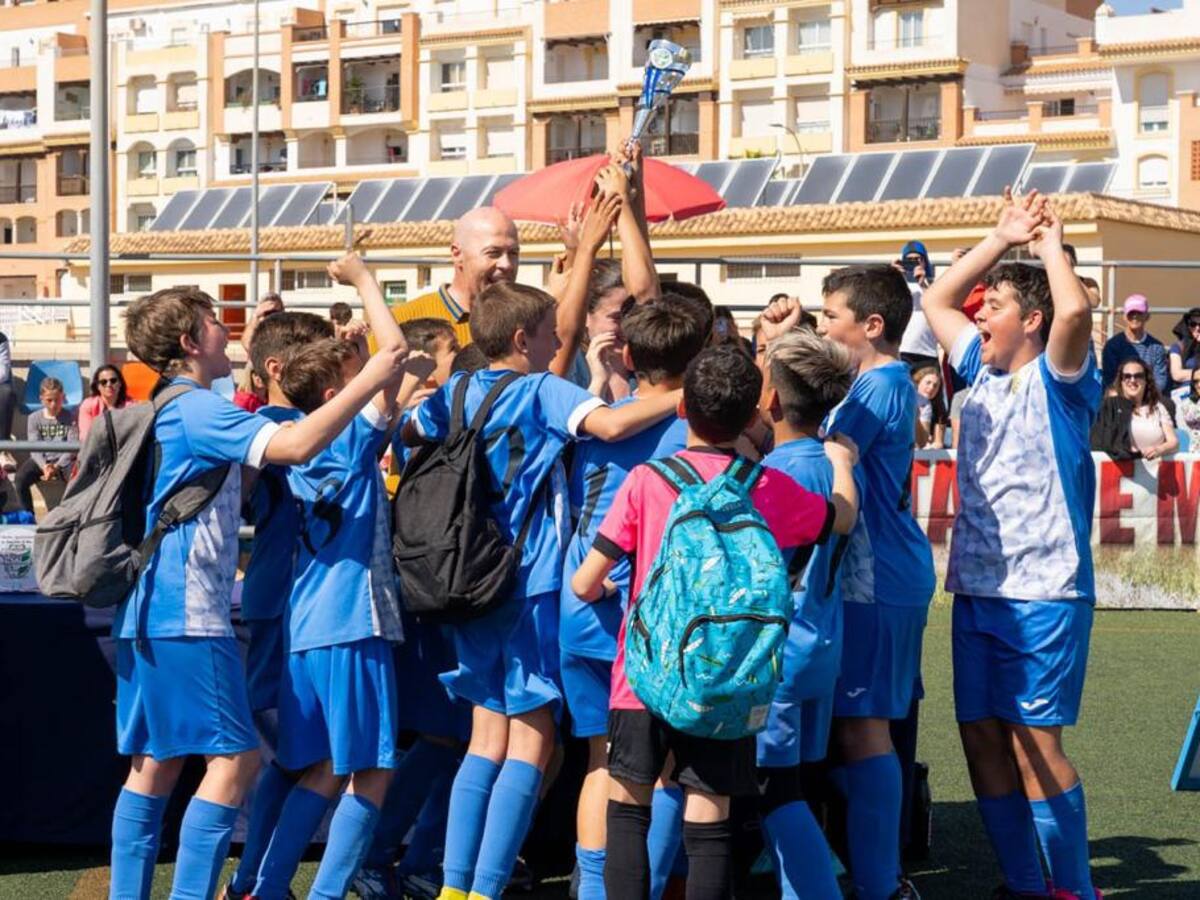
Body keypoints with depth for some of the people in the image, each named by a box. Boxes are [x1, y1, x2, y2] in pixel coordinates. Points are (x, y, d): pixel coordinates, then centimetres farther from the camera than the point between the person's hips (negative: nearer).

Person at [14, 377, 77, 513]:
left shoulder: (70, 417, 0)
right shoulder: (34, 418, 5)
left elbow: (72, 447, -6)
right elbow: (34, 448, -3)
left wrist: (57, 466, -21)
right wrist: (44, 467, -22)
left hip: (64, 459, -2)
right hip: (41, 460, 2)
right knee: (20, 480, -27)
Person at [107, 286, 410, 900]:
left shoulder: (169, 410, 18)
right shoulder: (197, 409, -12)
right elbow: (295, 445, -25)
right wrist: (370, 380, -18)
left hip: (147, 617, 10)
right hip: (188, 616, -10)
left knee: (157, 763, 11)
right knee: (234, 758, -8)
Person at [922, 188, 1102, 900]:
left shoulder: (1058, 377, -5)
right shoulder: (984, 372, 14)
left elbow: (1075, 310, -25)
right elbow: (937, 301, 23)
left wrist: (1050, 243, -8)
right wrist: (1002, 238, 15)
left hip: (1044, 592, -7)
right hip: (977, 588, 7)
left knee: (1034, 740, -9)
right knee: (983, 738, 6)